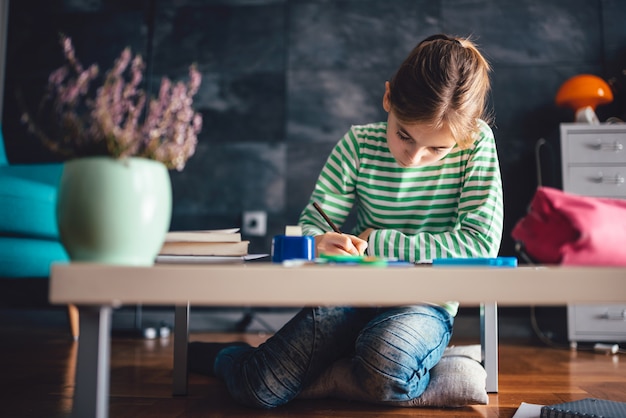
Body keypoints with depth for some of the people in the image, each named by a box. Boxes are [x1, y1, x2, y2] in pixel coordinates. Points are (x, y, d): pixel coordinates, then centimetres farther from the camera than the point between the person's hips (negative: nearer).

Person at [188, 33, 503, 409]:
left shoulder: (478, 143, -8)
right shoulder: (359, 144, -5)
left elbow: (481, 244, -16)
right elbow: (313, 223, -5)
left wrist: (378, 241, -17)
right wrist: (319, 242, -31)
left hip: (426, 305, -1)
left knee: (385, 374, -37)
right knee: (257, 387, -15)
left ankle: (318, 381, -3)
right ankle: (224, 356, 21)